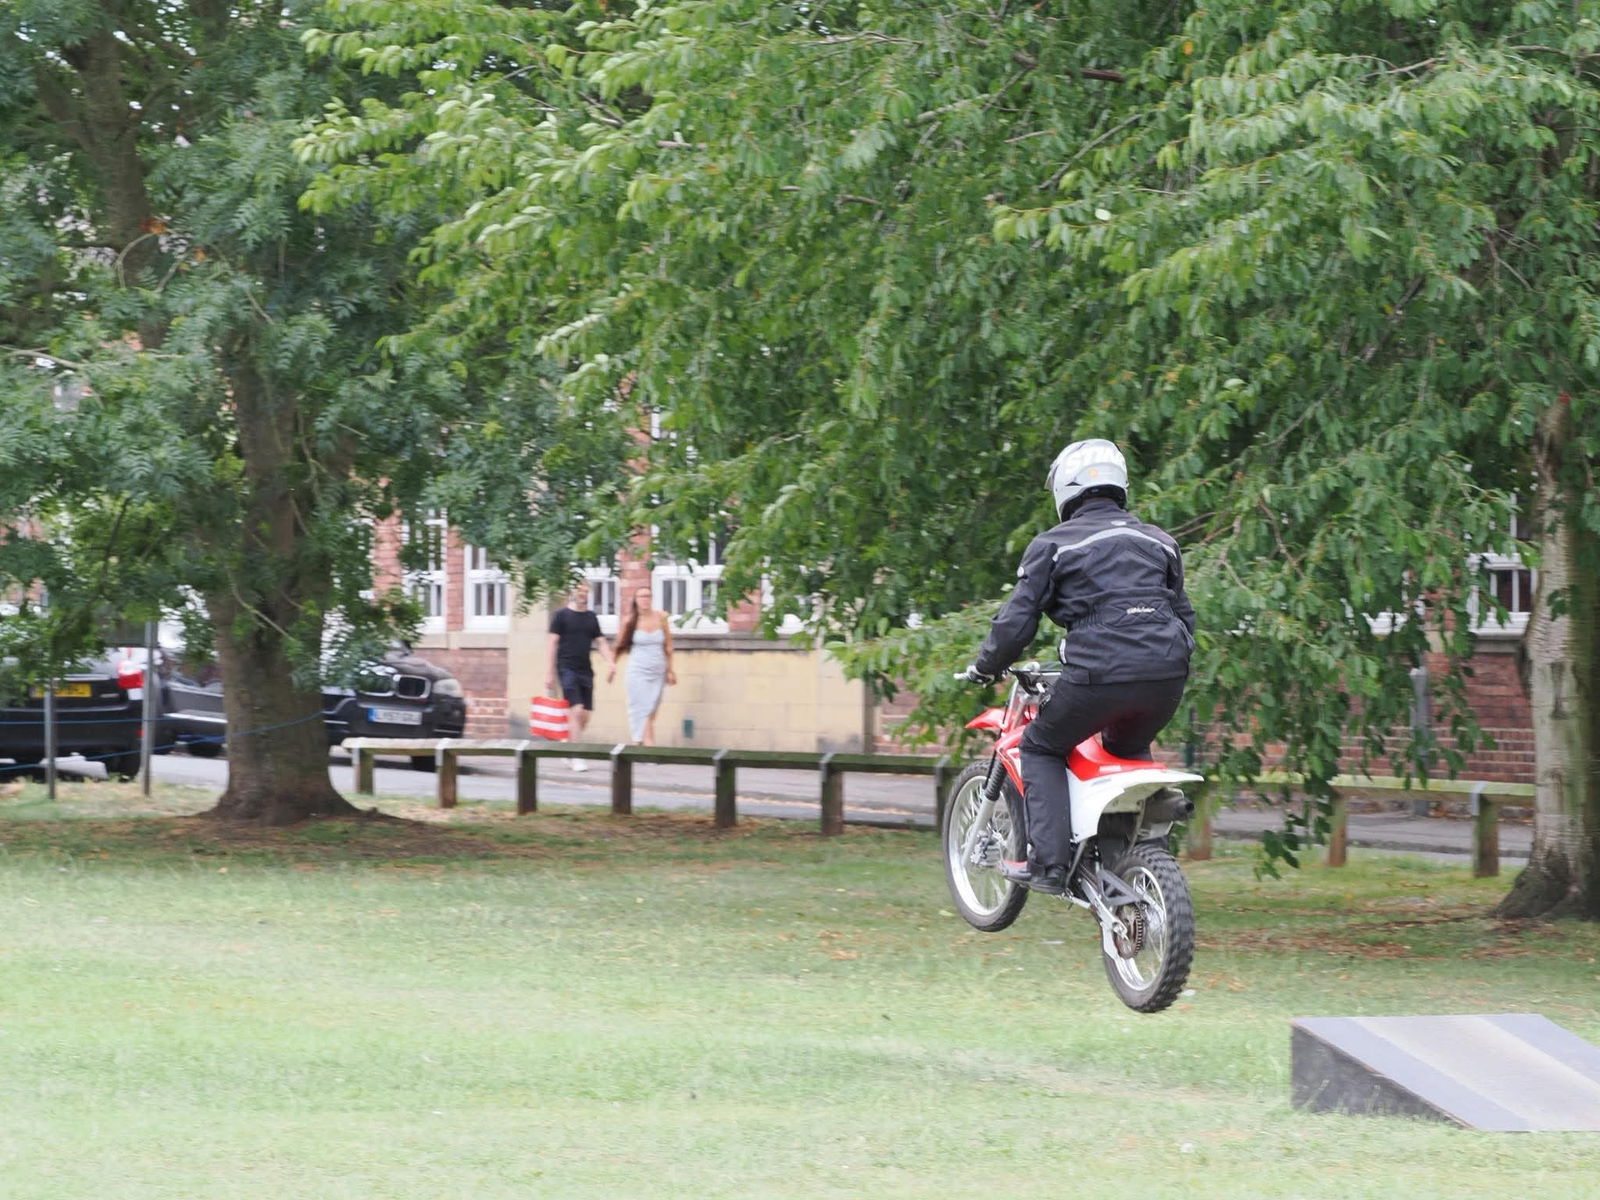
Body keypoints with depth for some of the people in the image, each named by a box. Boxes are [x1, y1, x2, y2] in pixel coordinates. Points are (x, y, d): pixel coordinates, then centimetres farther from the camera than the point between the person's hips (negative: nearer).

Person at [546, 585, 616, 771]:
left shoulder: (591, 617, 14)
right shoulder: (561, 615, -1)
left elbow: (601, 642, 13)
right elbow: (553, 644, -2)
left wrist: (611, 662, -5)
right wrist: (551, 673, -6)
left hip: (586, 671, 6)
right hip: (567, 669, -5)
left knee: (585, 717, 5)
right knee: (577, 711, -16)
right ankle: (577, 757, -14)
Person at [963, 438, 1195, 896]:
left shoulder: (1053, 545, 6)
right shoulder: (1158, 541, 21)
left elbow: (1017, 620, 2)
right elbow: (1184, 615, 24)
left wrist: (985, 667, 18)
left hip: (1098, 673, -5)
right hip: (1167, 677, 5)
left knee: (1040, 747, 16)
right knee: (1130, 749, 32)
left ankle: (1048, 860, 2)